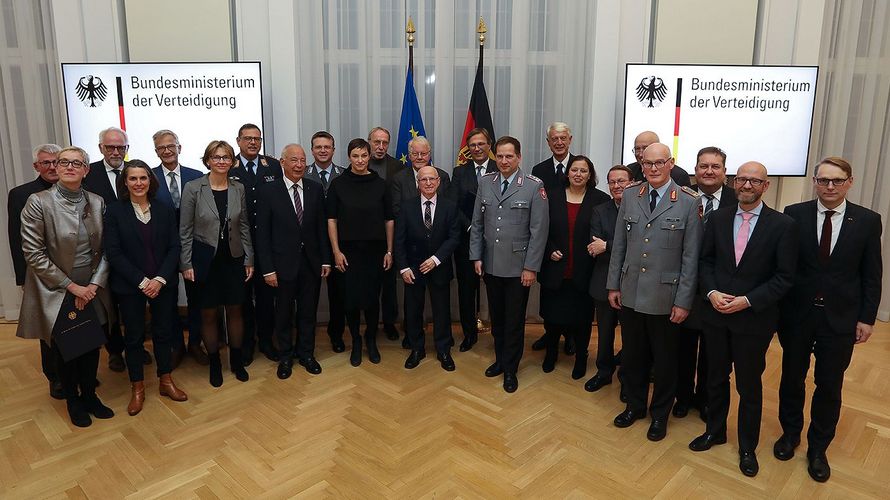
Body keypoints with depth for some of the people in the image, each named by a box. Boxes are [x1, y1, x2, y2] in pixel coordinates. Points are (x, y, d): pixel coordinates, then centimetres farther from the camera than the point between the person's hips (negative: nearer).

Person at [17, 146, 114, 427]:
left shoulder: (97, 203, 0)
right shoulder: (38, 202, -12)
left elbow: (106, 249, 3)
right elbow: (33, 252, -13)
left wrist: (95, 284, -9)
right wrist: (70, 286, -14)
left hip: (92, 289, 3)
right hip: (56, 291, -3)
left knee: (92, 347, 13)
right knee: (64, 350, 12)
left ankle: (89, 395, 35)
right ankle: (72, 401, 33)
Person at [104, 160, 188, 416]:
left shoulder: (164, 210, 2)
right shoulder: (115, 211, -5)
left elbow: (174, 247, 0)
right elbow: (113, 252, -9)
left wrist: (160, 279, -12)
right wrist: (141, 281, -14)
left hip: (162, 284, 2)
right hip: (130, 286, -2)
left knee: (163, 332, 10)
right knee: (134, 336, 8)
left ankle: (166, 381, 26)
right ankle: (137, 388, 22)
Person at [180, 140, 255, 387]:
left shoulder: (238, 188, 1)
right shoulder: (193, 188, -8)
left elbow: (244, 226, 6)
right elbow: (185, 230, -4)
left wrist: (249, 259, 4)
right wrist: (186, 264, -7)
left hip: (233, 258, 2)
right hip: (205, 259, -2)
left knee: (235, 310, 10)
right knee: (208, 313, 8)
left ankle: (237, 360, 27)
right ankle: (214, 364, 25)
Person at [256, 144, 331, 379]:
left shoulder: (315, 189, 2)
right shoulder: (268, 191, -7)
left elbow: (322, 226, 5)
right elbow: (262, 233, -7)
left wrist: (326, 260, 2)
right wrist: (268, 269, -10)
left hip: (311, 262, 2)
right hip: (284, 263, -2)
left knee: (308, 311, 13)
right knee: (284, 313, 12)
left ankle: (306, 353, 30)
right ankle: (285, 357, 30)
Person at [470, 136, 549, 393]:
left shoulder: (534, 186, -9)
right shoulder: (485, 182, 3)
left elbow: (539, 230, -10)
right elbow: (477, 223, 8)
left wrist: (531, 267, -12)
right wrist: (476, 256, 3)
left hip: (518, 267, -3)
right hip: (490, 265, 4)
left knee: (514, 320, 8)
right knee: (496, 317, 16)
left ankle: (510, 369, 24)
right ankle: (500, 359, 35)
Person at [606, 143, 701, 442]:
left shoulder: (689, 202, -9)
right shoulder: (630, 196, 2)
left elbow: (691, 257, -8)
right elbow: (619, 245, 7)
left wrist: (684, 302, -9)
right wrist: (613, 285, 6)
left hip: (665, 297, -3)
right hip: (630, 294, 3)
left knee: (664, 360, 13)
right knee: (632, 355, 16)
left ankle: (660, 414, 33)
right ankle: (634, 405, 36)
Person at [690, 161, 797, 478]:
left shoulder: (782, 225, -8)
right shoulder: (718, 218, 1)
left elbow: (784, 276, -9)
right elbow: (706, 260, 6)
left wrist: (747, 301, -17)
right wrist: (711, 292, -11)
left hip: (754, 318, -3)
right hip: (715, 313, 3)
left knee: (749, 386, 11)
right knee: (716, 378, 18)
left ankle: (747, 447, 31)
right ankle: (715, 431, 38)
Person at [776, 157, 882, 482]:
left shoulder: (867, 221, -3)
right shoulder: (794, 215, -5)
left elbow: (871, 275, 1)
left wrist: (867, 317, -1)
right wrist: (777, 307, -4)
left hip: (840, 319, 0)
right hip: (797, 314, 0)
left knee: (829, 386, 11)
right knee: (792, 378, 15)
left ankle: (818, 448, 29)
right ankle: (790, 433, 37)